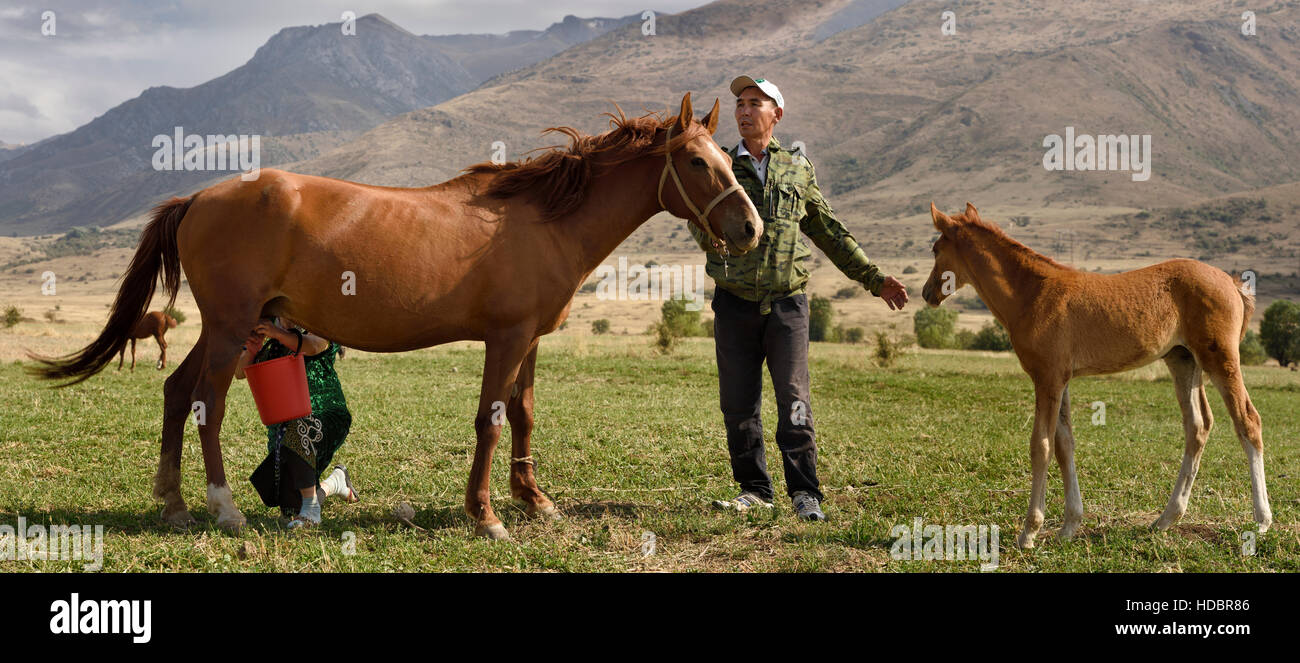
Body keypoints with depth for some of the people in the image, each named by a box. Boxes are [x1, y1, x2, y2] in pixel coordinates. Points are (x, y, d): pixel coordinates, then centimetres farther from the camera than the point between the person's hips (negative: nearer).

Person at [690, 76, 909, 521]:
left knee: (794, 402, -4)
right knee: (738, 404, 4)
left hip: (786, 302, 0)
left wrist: (874, 279, 14)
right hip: (734, 304, 1)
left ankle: (805, 493, 0)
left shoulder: (798, 168, 9)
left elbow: (830, 233, 16)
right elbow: (700, 225, -8)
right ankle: (754, 489, 15)